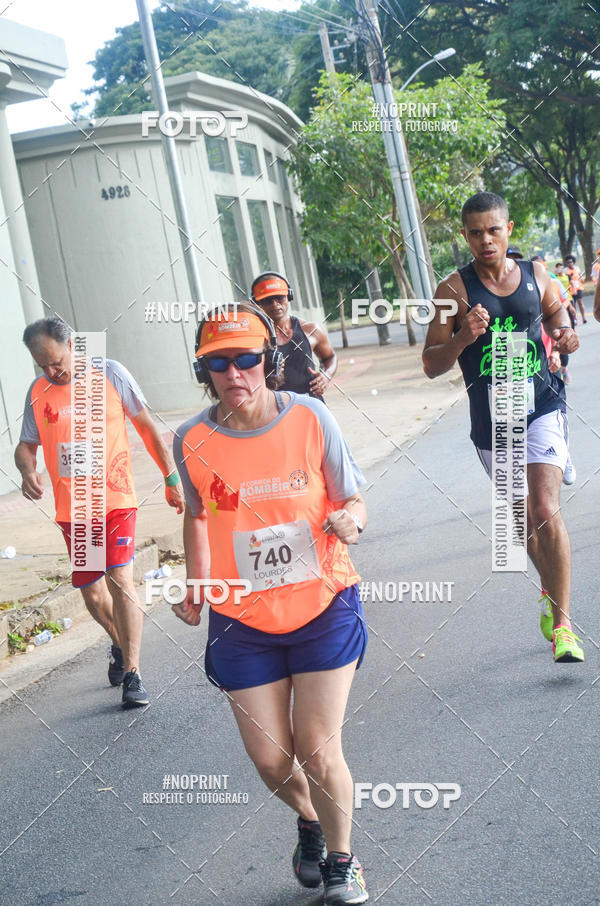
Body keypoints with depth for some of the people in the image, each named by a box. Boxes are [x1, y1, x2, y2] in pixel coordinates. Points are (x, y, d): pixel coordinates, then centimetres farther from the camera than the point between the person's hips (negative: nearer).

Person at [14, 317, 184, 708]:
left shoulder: (110, 374, -3)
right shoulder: (38, 392, 5)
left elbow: (147, 426, 3)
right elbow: (27, 445, 12)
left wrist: (172, 476, 2)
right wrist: (28, 471, -11)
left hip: (115, 499, -4)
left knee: (120, 579, -16)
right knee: (92, 591, 9)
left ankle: (132, 673, -9)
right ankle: (121, 645, 39)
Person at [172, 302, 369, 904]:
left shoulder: (309, 418, -11)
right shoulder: (193, 440, -7)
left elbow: (353, 500, -3)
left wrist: (348, 521, -26)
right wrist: (197, 587, 3)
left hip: (323, 605, -1)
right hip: (242, 618, 2)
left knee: (317, 750, -4)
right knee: (270, 759, 4)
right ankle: (308, 821, 41)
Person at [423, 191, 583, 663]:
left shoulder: (536, 275, 2)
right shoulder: (454, 289, -5)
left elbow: (554, 309, 21)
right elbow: (431, 364, -6)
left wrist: (563, 332, -2)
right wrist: (463, 337, -25)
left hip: (542, 404, 0)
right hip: (492, 420, 0)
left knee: (546, 510, -17)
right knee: (523, 518, 14)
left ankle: (562, 624, -11)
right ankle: (551, 593, 41)